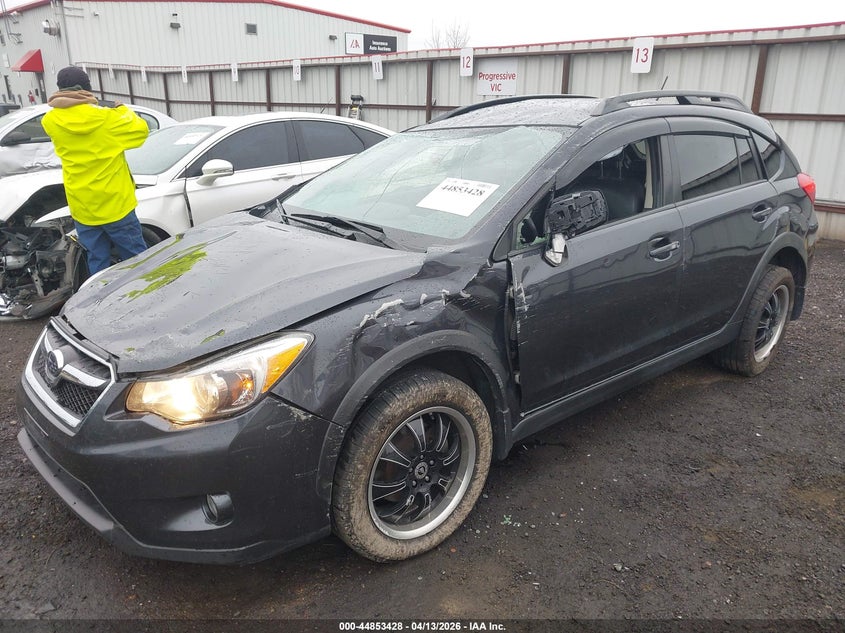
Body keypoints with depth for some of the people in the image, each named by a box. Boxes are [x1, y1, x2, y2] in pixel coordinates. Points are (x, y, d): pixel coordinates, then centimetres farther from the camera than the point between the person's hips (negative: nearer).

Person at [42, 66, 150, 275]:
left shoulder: (51, 121, -3)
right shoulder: (106, 118, -14)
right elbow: (141, 130, 0)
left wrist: (62, 105, 6)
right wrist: (122, 110, 13)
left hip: (81, 208, 4)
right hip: (115, 205, -4)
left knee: (97, 264, 12)